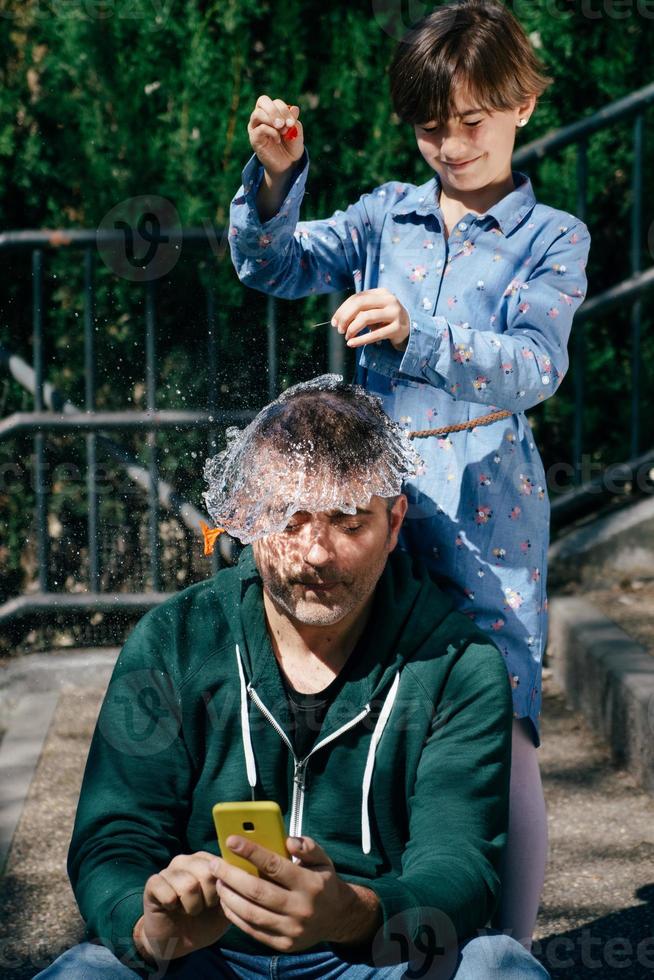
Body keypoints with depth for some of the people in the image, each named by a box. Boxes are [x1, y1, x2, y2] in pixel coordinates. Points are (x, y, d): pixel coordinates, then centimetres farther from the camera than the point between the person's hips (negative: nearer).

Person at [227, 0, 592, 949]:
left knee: (502, 737, -9)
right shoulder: (388, 214, 12)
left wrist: (415, 335, -30)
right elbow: (270, 266, 6)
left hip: (486, 506, -3)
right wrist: (274, 176, -12)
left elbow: (535, 367, -13)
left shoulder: (552, 238, 2)